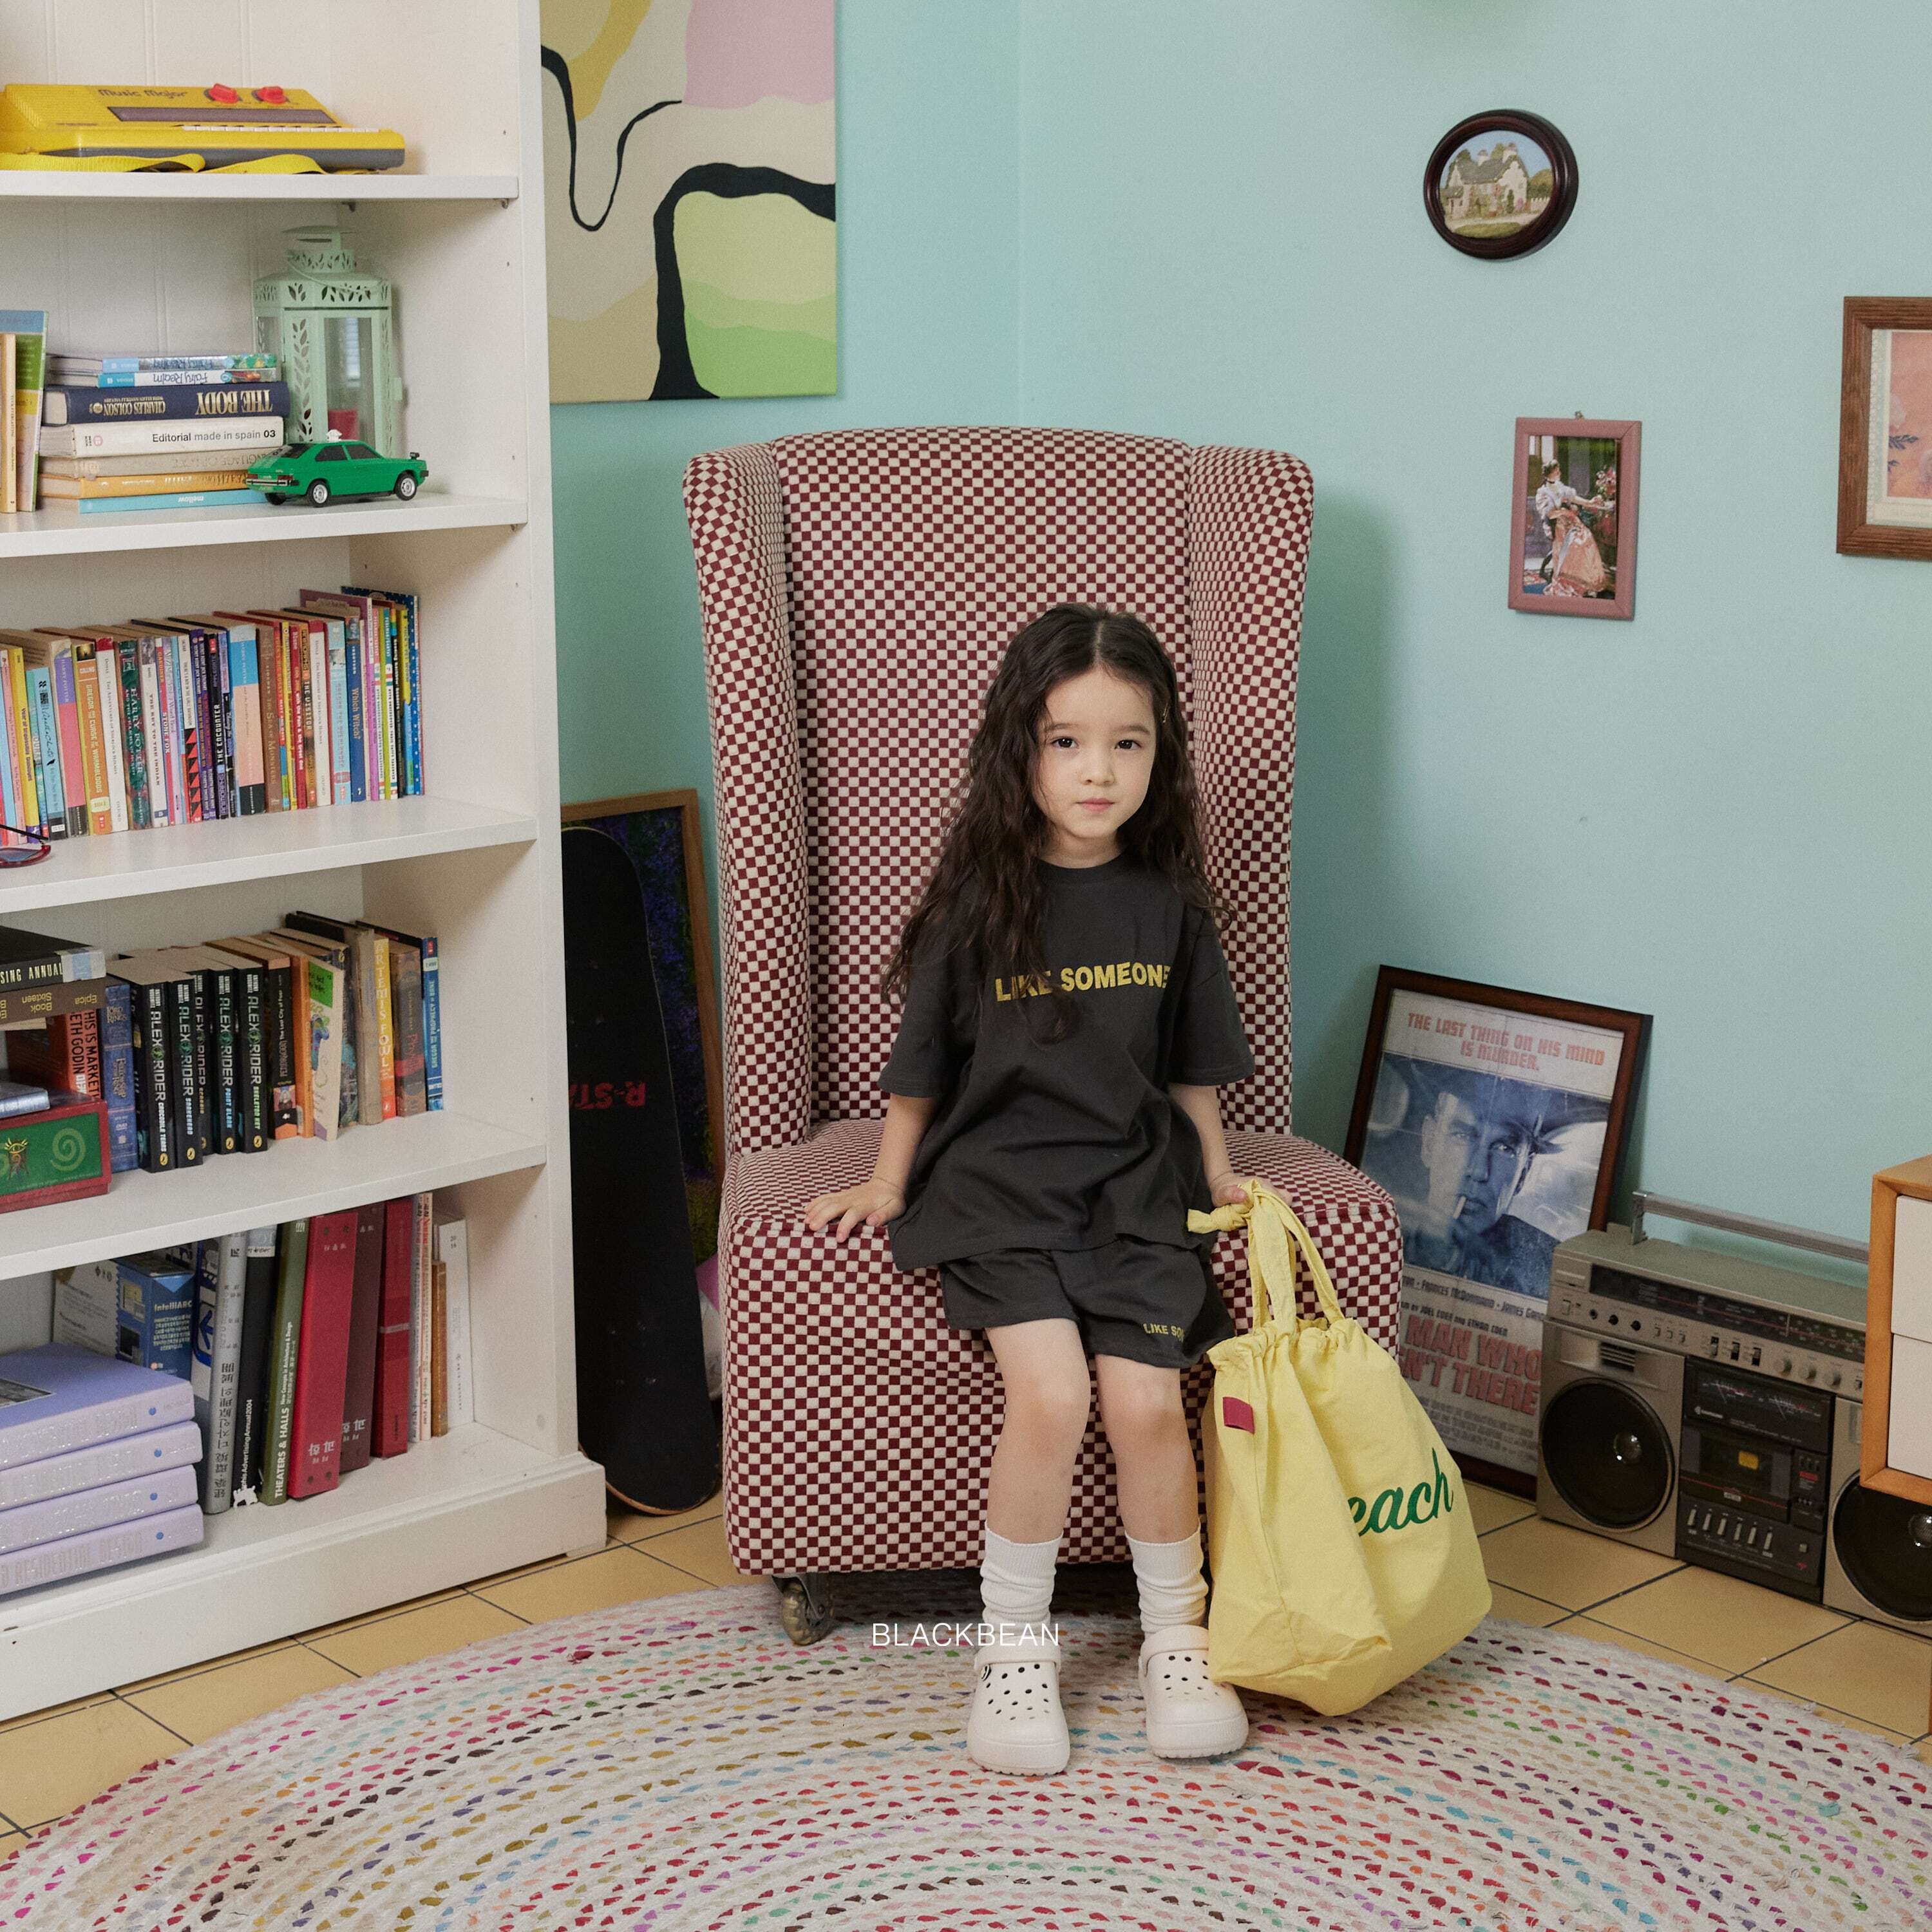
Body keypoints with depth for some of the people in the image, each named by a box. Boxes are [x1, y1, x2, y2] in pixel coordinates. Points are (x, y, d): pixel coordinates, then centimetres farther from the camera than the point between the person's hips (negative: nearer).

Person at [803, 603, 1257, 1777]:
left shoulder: (1169, 903, 4)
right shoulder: (982, 899, -4)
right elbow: (923, 1061, 5)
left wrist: (1217, 1176, 16)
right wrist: (887, 1184, 9)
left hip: (1133, 1184, 2)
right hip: (999, 1183, -2)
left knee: (1147, 1402, -14)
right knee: (1050, 1394, -21)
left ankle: (1178, 1639, 8)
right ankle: (1015, 1648, -3)